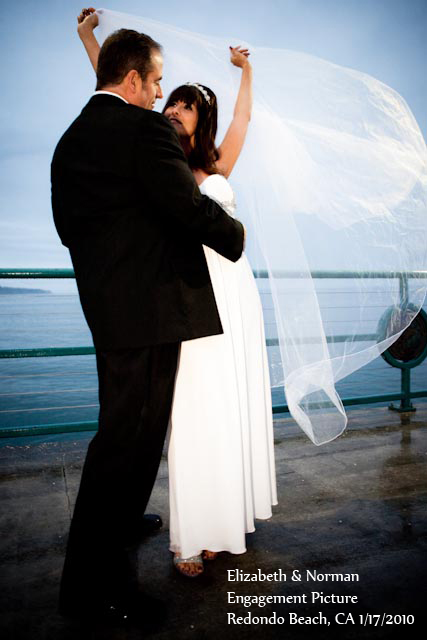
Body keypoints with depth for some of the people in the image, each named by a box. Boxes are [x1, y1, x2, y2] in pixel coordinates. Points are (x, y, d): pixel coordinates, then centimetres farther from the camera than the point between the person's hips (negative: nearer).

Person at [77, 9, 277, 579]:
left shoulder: (217, 166, 14)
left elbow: (243, 115, 28)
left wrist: (246, 70, 42)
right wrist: (88, 37, 15)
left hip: (235, 289, 4)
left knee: (237, 406, 7)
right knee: (195, 413, -5)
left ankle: (232, 514, 23)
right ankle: (192, 537, 6)